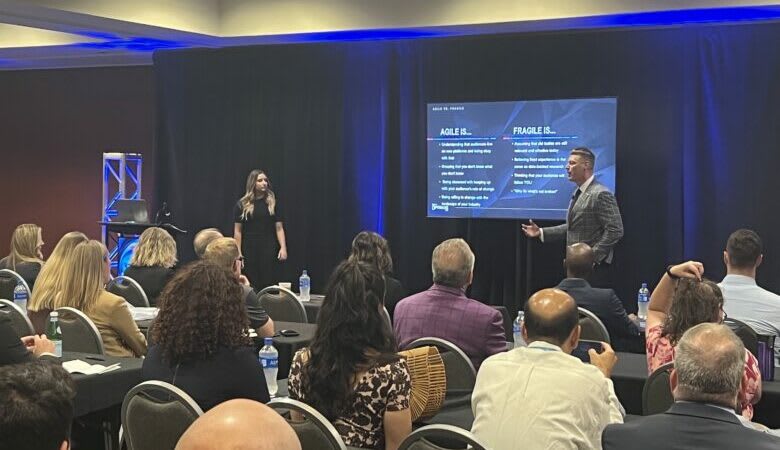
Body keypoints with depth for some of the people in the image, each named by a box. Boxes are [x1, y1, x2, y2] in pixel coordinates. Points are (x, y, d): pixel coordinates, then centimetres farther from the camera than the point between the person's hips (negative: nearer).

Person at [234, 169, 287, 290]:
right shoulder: (242, 205, 2)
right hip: (249, 250, 0)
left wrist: (283, 248, -10)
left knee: (268, 284, -2)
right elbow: (237, 231, 3)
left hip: (269, 250, 0)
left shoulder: (273, 203, 5)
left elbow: (279, 228, 3)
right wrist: (238, 253, -3)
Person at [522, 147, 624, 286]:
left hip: (594, 267, -9)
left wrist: (593, 256, -18)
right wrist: (541, 232, 11)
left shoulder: (601, 194, -14)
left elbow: (615, 231, -18)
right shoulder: (578, 193, 14)